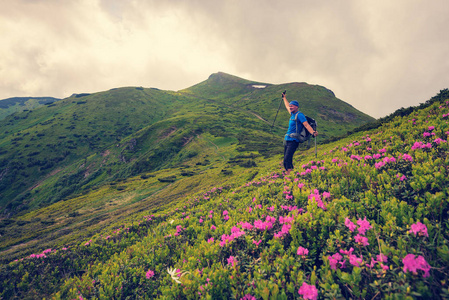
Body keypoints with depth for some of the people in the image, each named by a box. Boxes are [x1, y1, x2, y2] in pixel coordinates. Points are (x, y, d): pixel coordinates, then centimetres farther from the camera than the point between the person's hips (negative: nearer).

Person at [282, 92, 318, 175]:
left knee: (287, 158, -23)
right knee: (285, 160, 8)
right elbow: (287, 107, 36)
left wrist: (313, 132, -36)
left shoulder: (299, 115, -8)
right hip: (287, 140, 9)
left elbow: (306, 125, -19)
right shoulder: (292, 114, 16)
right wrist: (284, 98, 49)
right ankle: (287, 173, 15)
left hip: (293, 141, -9)